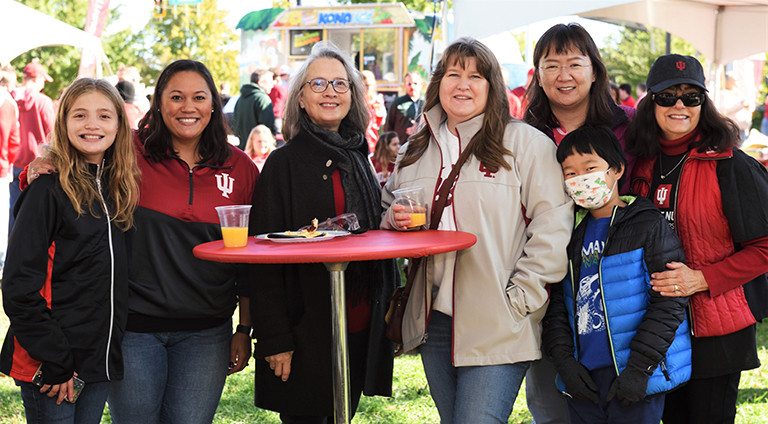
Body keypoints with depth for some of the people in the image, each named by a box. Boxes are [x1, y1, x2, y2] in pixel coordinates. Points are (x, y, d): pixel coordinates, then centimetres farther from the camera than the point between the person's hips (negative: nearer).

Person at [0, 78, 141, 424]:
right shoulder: (49, 189, -11)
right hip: (50, 367, -6)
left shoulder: (121, 188, 8)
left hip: (102, 360, 6)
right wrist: (53, 361, -17)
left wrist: (114, 349, 7)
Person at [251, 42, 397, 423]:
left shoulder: (358, 159, 12)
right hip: (307, 331, -5)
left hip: (360, 330, 6)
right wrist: (274, 338, -16)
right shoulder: (284, 163, -6)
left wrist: (388, 320, 13)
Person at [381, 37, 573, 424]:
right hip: (433, 320, 6)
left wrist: (519, 298, -14)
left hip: (498, 328, -5)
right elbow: (388, 208, 27)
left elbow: (552, 226, -9)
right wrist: (395, 220, 3)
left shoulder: (526, 143, -3)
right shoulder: (416, 150, 14)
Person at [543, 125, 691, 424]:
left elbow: (669, 301, -11)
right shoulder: (570, 231, 10)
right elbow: (556, 302, 12)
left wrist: (639, 368, -15)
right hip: (582, 378, 5)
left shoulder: (648, 225, -6)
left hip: (636, 377, -5)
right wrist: (564, 360, -1)